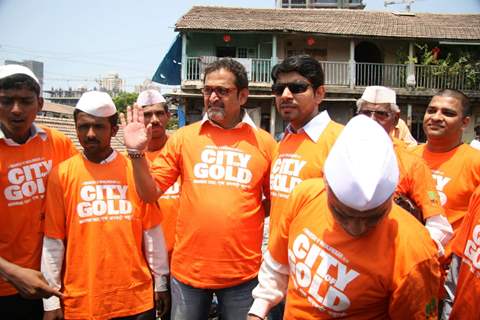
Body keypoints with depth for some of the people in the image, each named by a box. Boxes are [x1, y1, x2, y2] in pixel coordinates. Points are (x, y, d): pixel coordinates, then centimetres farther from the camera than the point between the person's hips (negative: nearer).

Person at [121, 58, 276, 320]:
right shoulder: (183, 138, 0)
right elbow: (150, 194, 1)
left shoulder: (263, 142, -1)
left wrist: (247, 213, -6)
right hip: (188, 269, 1)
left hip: (243, 272, 0)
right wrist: (137, 153, -12)